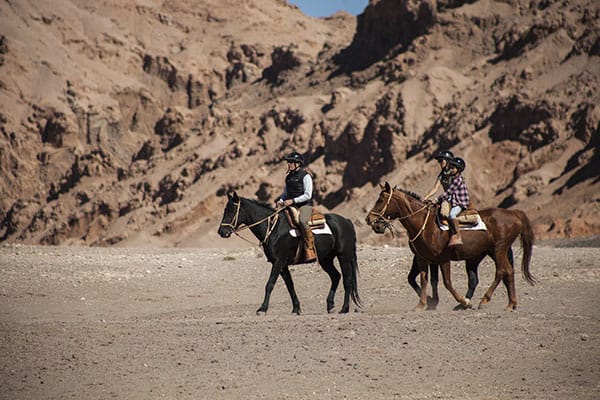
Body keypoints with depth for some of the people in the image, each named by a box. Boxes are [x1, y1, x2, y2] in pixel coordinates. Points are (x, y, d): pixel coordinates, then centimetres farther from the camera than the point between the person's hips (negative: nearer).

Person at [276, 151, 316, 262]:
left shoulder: (305, 176, -6)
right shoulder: (289, 177, 17)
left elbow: (307, 195, -12)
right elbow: (286, 192, 26)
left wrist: (292, 200, -18)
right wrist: (281, 200, 4)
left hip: (305, 205, -8)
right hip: (291, 206, 8)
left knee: (302, 221, -36)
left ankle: (310, 251, -36)